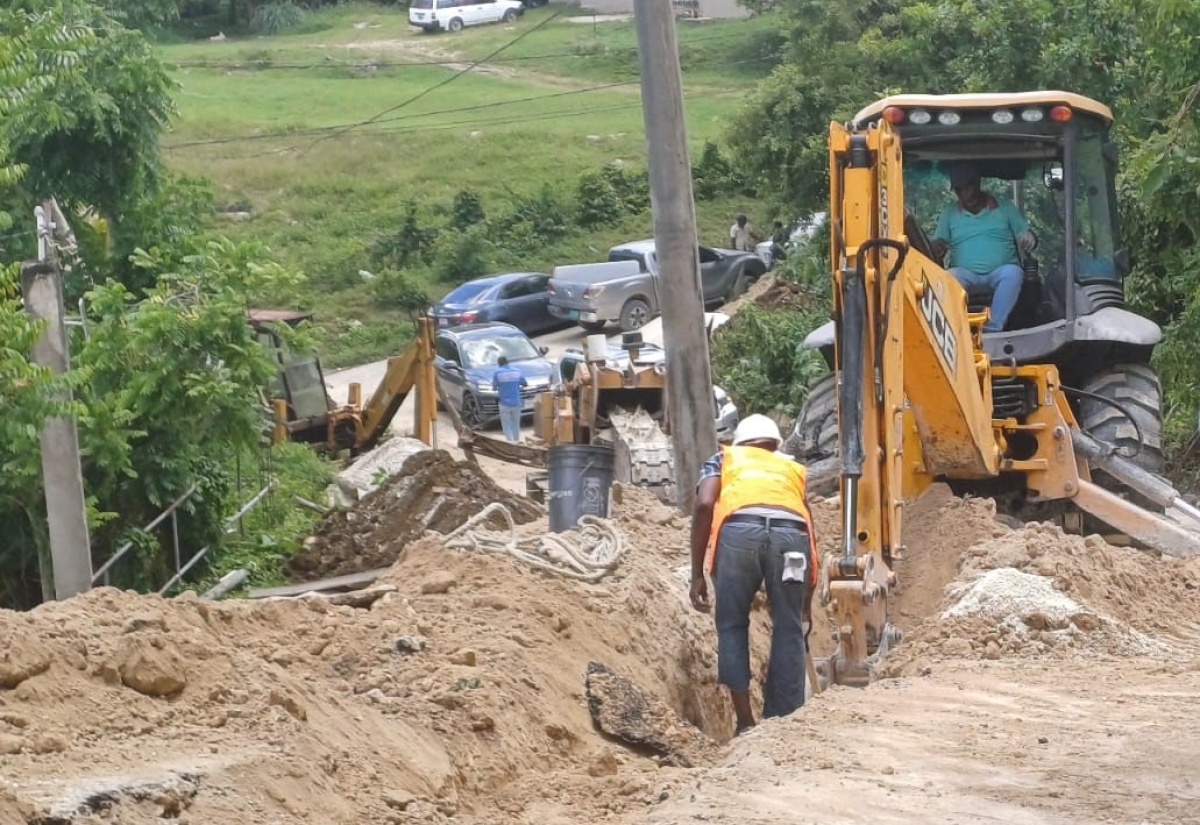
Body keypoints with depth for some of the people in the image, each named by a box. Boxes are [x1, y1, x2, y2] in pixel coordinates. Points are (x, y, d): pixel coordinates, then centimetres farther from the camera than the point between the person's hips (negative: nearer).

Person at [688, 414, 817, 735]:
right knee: (789, 632, 12)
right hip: (791, 534, 2)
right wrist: (807, 599, 44)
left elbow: (704, 505, 11)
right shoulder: (795, 468, 38)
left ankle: (745, 721, 8)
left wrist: (697, 575, 10)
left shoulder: (723, 459, 31)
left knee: (732, 626, 13)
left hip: (739, 531, -1)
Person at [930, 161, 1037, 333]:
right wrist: (937, 247, -12)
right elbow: (936, 248, 14)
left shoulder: (1005, 207, 13)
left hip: (1000, 273, -1)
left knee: (1012, 273, -35)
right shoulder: (950, 212, 16)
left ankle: (993, 328, -45)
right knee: (950, 277, -34)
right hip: (966, 274, 1)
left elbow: (1026, 236, 12)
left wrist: (1029, 240, -14)